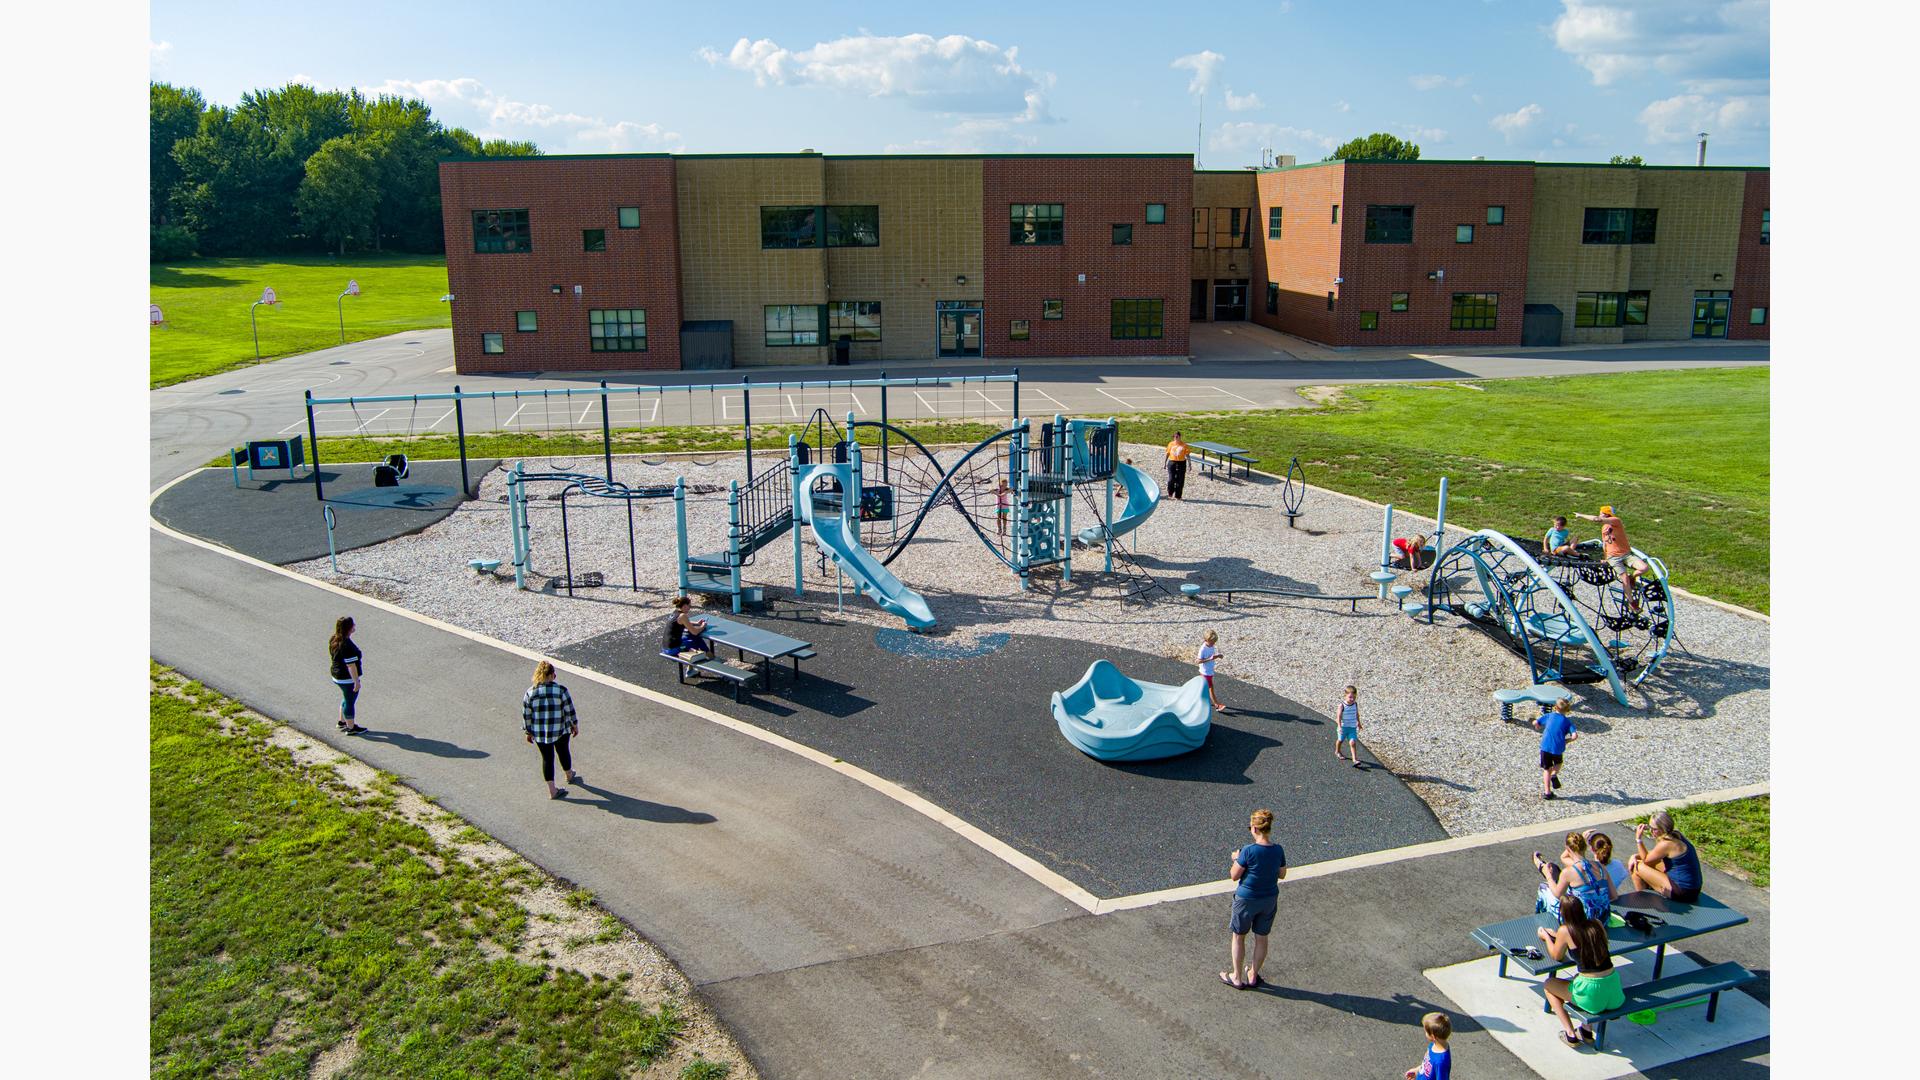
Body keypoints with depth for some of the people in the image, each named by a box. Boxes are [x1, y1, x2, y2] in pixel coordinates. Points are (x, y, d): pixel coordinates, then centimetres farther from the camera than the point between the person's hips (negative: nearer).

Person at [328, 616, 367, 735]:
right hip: (348, 679, -9)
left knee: (347, 698, 27)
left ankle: (341, 721, 40)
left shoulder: (333, 640, 0)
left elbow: (331, 658, 14)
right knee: (350, 701, 6)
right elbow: (351, 665, -26)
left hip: (337, 676, 9)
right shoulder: (347, 645, -28)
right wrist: (356, 681, -20)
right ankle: (351, 728, 18)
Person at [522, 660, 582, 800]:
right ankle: (569, 775, 45)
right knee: (563, 752, 22)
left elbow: (526, 716, -1)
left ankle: (551, 790, 14)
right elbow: (570, 711, -9)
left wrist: (529, 732, 11)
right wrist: (575, 725, 6)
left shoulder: (530, 693, -7)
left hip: (539, 733, 1)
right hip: (560, 730, -1)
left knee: (547, 758, 12)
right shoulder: (561, 690, -14)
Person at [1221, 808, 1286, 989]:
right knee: (1261, 938, 20)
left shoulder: (1248, 851, -25)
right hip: (1270, 899, 5)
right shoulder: (1278, 850, -10)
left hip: (1246, 899, -4)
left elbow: (1234, 875, -16)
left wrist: (1236, 859, 1)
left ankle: (1237, 978, 27)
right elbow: (1282, 874, 4)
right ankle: (1253, 976, 35)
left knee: (1239, 937, 16)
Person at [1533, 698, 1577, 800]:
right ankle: (1554, 774, 0)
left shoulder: (1549, 716, 11)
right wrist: (1566, 741, 9)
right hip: (1558, 748, 0)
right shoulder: (1567, 721, 8)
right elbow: (1575, 735, -7)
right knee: (1558, 763, 29)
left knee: (1547, 769, 12)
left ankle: (1547, 792, 7)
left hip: (1545, 746, 1)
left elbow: (1535, 723, 9)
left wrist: (1539, 728, 29)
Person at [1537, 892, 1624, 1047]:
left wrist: (1546, 937, 23)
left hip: (1591, 995, -5)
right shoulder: (1597, 924, 3)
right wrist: (1556, 935, 28)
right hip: (1614, 990, 5)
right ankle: (1586, 1030, 31)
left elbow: (1557, 956, 7)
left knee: (1549, 985, 21)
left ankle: (1570, 1034, 12)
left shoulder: (1565, 931, -10)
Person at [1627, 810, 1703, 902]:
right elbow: (1651, 854, 17)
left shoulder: (1666, 844, -23)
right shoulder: (1676, 836, 5)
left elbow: (1646, 859, -6)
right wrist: (1635, 856, 2)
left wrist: (1638, 839, -6)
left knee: (1636, 867, -5)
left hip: (1681, 892, -10)